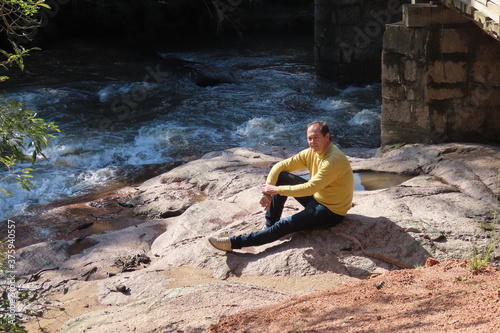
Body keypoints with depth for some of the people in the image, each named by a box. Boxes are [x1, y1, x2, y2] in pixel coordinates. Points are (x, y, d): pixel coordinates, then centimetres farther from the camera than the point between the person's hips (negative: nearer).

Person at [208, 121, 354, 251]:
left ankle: (235, 242, -20)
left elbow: (309, 188, -32)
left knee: (284, 225, -22)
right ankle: (269, 225, -1)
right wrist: (268, 191, -18)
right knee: (281, 176, -4)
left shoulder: (335, 160, -27)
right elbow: (279, 166, -2)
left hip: (331, 212, -8)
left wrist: (277, 190, -26)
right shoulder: (311, 153, -1)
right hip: (316, 198, 8)